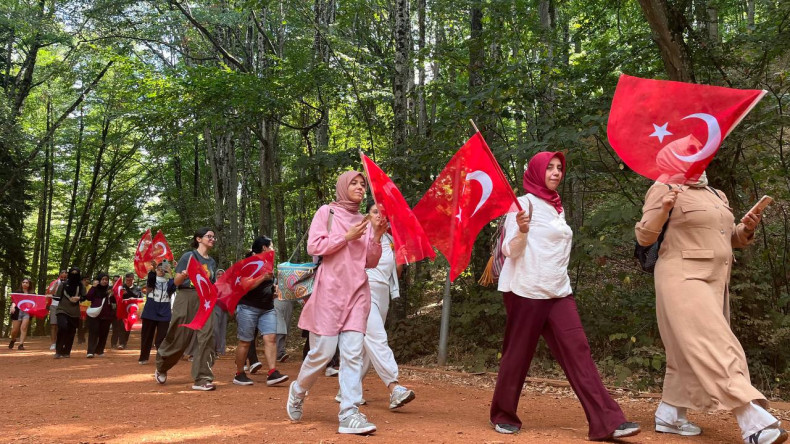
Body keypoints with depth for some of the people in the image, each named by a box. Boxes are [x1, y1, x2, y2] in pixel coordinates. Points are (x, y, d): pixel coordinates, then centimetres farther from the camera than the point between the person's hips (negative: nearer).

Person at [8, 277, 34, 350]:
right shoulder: (17, 292, 6)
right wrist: (12, 307, -27)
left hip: (27, 312, 0)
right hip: (18, 312, 0)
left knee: (23, 328, -16)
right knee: (15, 330, 2)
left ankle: (21, 344, -13)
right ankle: (13, 340, 33)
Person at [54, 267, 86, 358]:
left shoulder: (81, 286, 5)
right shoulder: (63, 284, 0)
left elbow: (84, 297, 7)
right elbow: (58, 297, 4)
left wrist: (79, 298, -10)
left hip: (75, 312, 2)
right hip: (62, 310, -2)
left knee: (71, 332, 5)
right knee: (63, 327, -22)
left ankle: (66, 352, 18)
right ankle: (58, 351, -11)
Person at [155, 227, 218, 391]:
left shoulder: (212, 262, 15)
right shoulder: (189, 256, -3)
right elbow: (176, 281, -5)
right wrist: (183, 275, -26)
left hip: (204, 301, 5)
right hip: (186, 298, -5)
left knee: (207, 337, -12)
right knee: (179, 339, 3)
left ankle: (202, 379, -9)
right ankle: (161, 368, 32)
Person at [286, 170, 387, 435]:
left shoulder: (364, 221, 15)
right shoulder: (326, 212, 3)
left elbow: (370, 262, 12)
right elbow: (313, 246, -7)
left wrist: (377, 237, -4)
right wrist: (347, 237, -12)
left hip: (357, 292, 4)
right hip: (330, 290, -4)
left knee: (353, 353, -4)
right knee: (322, 352, -2)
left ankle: (349, 414, -4)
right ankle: (297, 391, 25)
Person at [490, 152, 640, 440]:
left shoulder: (557, 207, 16)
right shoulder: (525, 203, -6)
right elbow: (510, 251, -10)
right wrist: (521, 231, -30)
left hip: (558, 292, 7)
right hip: (526, 290, -6)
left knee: (578, 351, -3)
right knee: (518, 354, 2)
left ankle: (607, 421, -6)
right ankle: (503, 415, 19)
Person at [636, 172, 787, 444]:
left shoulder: (717, 195, 19)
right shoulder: (664, 189, -4)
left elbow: (731, 239, 24)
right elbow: (644, 237, -8)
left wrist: (747, 228, 2)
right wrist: (663, 209, -25)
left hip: (714, 282, 9)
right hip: (683, 279, -8)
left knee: (691, 352, 11)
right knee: (714, 347, -17)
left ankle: (669, 415, 22)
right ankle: (754, 422, -23)